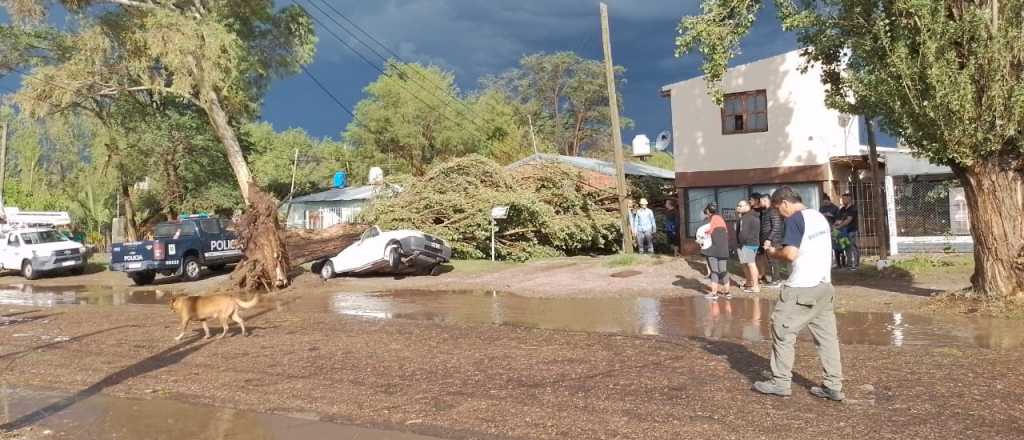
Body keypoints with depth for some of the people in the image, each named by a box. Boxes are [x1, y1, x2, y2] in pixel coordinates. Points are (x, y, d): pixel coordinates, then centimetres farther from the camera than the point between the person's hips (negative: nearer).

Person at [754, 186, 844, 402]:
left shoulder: (795, 219, -13)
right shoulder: (819, 216, 13)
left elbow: (791, 254, -21)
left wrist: (774, 253, -2)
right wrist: (782, 247, 15)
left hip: (801, 288, -8)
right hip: (824, 286, 8)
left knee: (782, 330, 4)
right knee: (826, 335, 9)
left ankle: (781, 382, 9)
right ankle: (833, 386, 11)